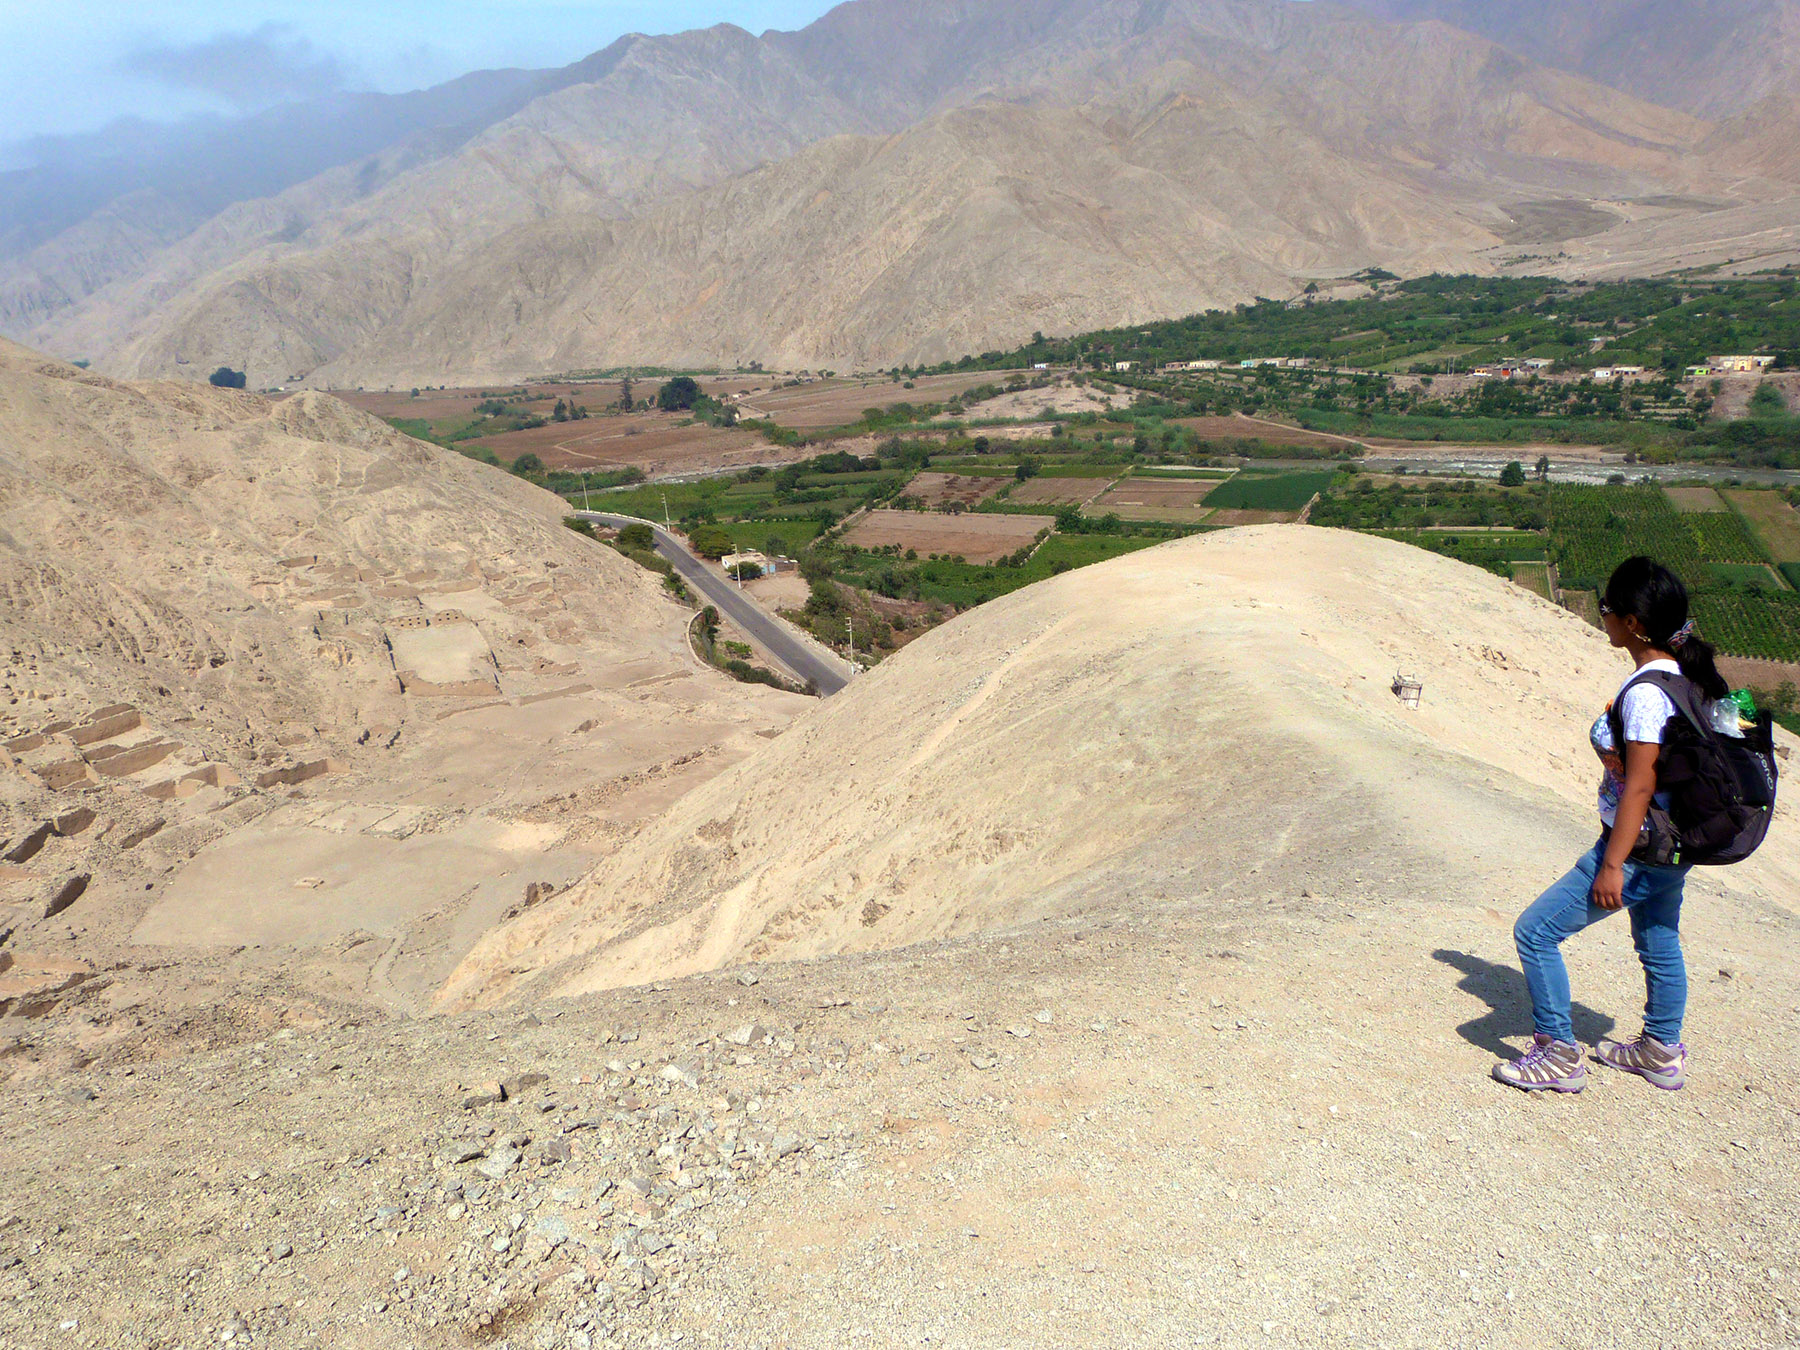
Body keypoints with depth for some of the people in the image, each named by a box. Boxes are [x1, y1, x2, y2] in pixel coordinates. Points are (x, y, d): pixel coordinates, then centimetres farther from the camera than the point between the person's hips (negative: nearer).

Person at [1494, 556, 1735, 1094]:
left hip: (1636, 849, -10)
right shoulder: (1683, 676, 4)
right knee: (1658, 943, 25)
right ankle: (1662, 1053, 42)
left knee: (1535, 932, -3)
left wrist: (1612, 865, -21)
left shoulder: (1645, 692, -25)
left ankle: (1560, 1055, 7)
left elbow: (1639, 786, -25)